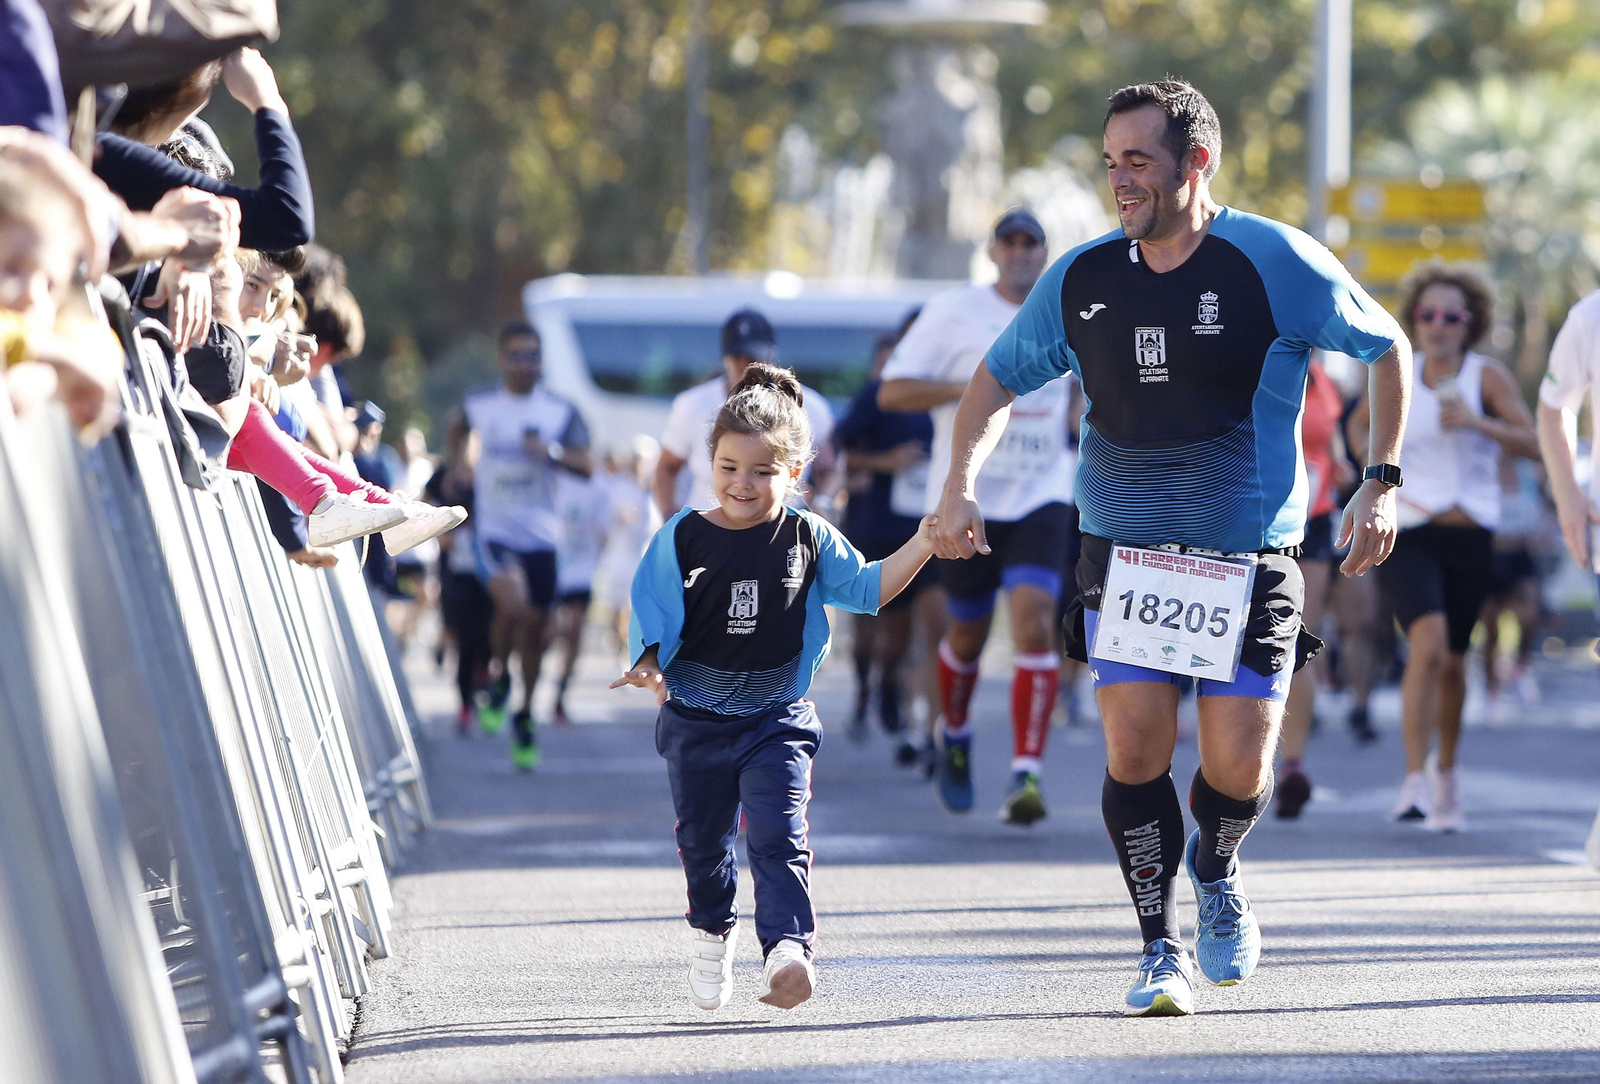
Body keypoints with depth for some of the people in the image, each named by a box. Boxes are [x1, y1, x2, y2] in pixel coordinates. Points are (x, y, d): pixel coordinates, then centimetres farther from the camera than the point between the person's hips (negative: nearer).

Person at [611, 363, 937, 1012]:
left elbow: (864, 589, 8)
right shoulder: (682, 538, -6)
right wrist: (650, 667, -21)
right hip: (696, 720, 1)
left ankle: (788, 946, -26)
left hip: (777, 719, -1)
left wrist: (921, 546, -3)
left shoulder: (809, 539, -2)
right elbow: (655, 617, -2)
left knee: (779, 837, -17)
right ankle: (712, 933, 40)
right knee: (703, 842, 16)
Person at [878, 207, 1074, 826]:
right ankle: (954, 735, 41)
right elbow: (892, 392, -6)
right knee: (968, 634, 11)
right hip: (966, 498, -1)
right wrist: (970, 387, -17)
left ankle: (1026, 775, -19)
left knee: (1035, 625, -17)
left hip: (1041, 499, 1)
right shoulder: (953, 313, -2)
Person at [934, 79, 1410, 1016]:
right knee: (1135, 742, -12)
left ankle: (1217, 871, 28)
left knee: (1238, 765, -8)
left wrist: (1384, 482, -2)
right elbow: (999, 379, 15)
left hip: (1249, 560, -2)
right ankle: (1162, 947, 7)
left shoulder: (1279, 264, -9)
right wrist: (963, 483, 0)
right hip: (1124, 552, 2)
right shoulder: (1081, 281, 0)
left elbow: (1391, 349, 4)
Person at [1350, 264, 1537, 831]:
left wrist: (1477, 423, -28)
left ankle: (1446, 773, 35)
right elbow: (1358, 426, 23)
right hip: (1406, 536, -1)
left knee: (1452, 662, 11)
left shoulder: (1488, 376, -3)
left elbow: (1534, 442, -14)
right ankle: (1414, 780, -22)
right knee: (1428, 644, -22)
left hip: (1470, 538, 1)